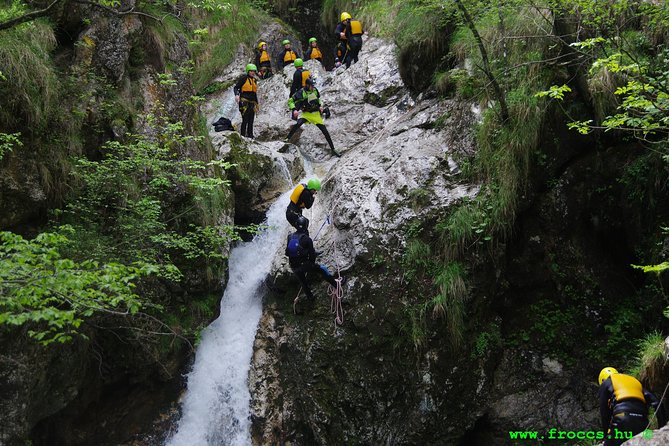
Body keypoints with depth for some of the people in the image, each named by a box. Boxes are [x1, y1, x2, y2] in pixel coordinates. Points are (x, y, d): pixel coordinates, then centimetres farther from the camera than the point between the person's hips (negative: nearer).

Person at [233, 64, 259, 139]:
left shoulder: (254, 80, 18)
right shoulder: (243, 78, -1)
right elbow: (236, 87, -5)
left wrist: (256, 104, 22)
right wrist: (236, 95, -25)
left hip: (252, 103, 6)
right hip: (244, 102, -6)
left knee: (251, 121, 7)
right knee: (245, 120, -12)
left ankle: (250, 136, 12)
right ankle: (243, 135, -9)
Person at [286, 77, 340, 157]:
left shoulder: (315, 90, -1)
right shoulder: (301, 92, -14)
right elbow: (290, 101, -13)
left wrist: (320, 106, 5)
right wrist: (294, 110, -28)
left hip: (316, 114, 3)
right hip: (306, 114, -3)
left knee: (325, 132, 1)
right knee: (298, 124, -34)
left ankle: (333, 150, 12)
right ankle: (287, 139, -22)